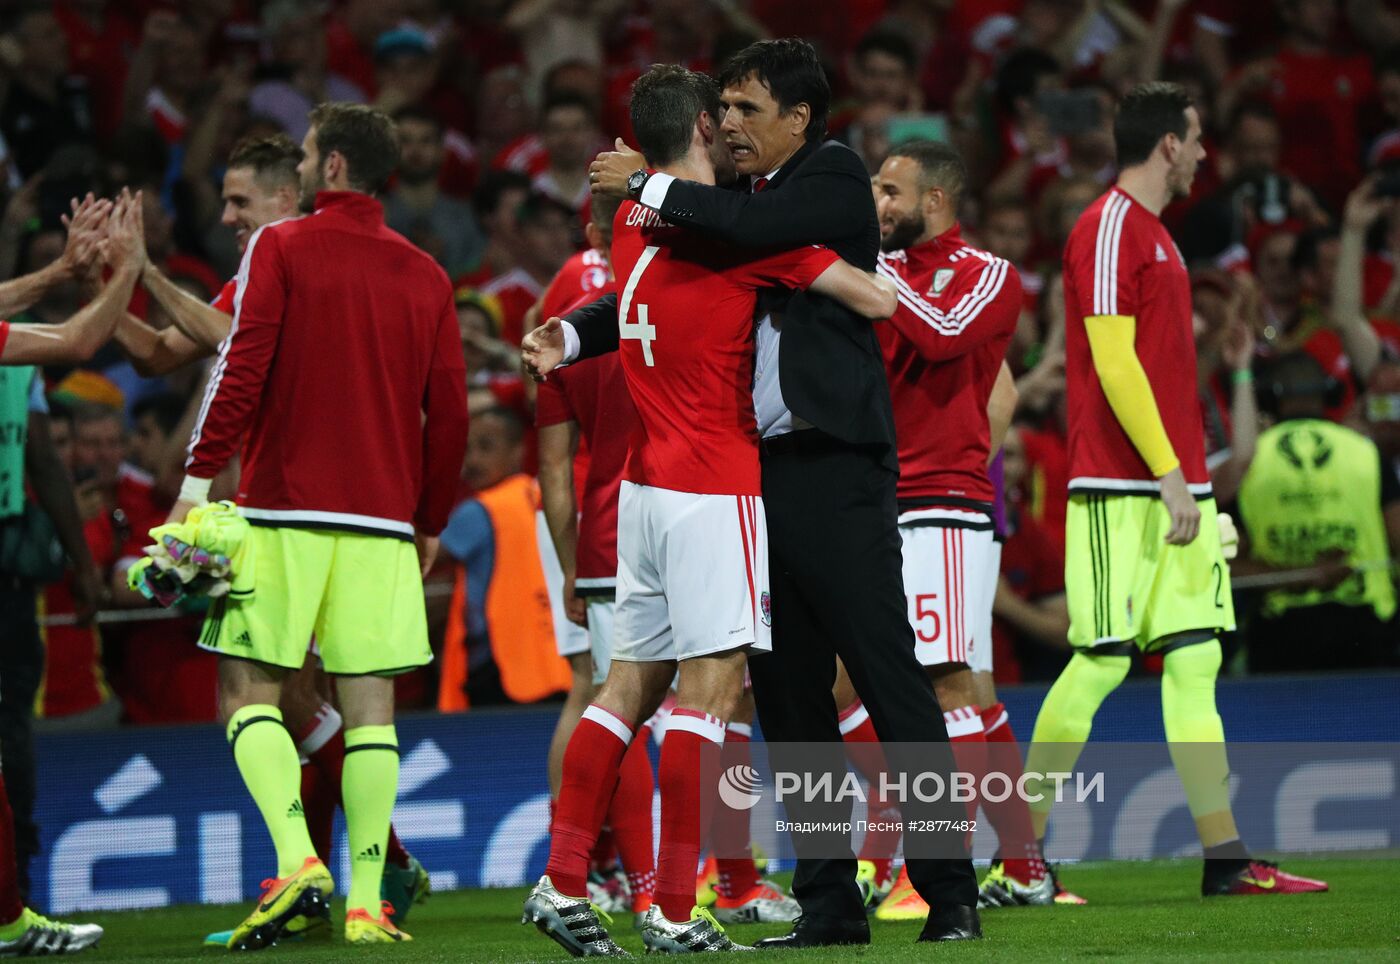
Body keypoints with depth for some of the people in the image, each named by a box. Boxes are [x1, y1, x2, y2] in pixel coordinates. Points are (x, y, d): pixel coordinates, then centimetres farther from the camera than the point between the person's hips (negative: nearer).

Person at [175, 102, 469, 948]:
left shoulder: (280, 249, -1)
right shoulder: (426, 276, 10)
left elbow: (241, 369, -10)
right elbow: (449, 410, 10)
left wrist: (198, 480, -7)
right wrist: (432, 521, 19)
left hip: (284, 509, -3)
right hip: (383, 519, 3)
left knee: (250, 694, 2)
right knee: (370, 704, 3)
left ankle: (298, 864, -17)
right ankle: (365, 902, -3)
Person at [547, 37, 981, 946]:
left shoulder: (836, 176, -4)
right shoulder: (737, 200, 17)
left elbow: (757, 228, -21)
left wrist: (647, 184, -10)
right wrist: (571, 331, 3)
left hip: (837, 472, -8)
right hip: (762, 476, 8)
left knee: (893, 685, -6)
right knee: (789, 700, 8)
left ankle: (951, 895, -4)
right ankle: (830, 901, 14)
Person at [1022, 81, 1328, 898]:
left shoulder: (1155, 236, 20)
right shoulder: (1109, 229, -9)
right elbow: (1114, 363, -16)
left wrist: (1188, 477, 15)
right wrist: (1170, 475, -18)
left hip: (1176, 487, 9)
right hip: (1123, 491, -9)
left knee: (1196, 660, 4)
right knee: (1102, 663, -8)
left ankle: (1226, 859, 2)